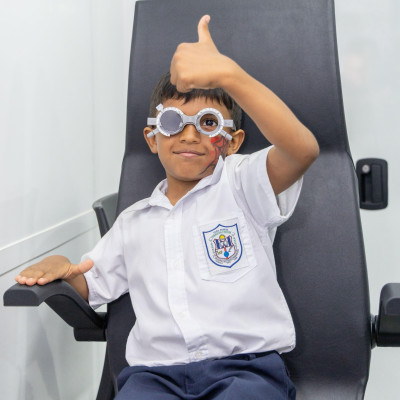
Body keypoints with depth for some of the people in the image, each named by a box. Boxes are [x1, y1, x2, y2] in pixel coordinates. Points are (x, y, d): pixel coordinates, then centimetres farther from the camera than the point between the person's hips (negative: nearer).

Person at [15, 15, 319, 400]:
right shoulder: (133, 222, 22)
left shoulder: (241, 185, 5)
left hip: (246, 366, -2)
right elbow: (91, 287, 33)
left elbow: (302, 149, -17)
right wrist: (60, 267, 7)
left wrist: (227, 73, -28)